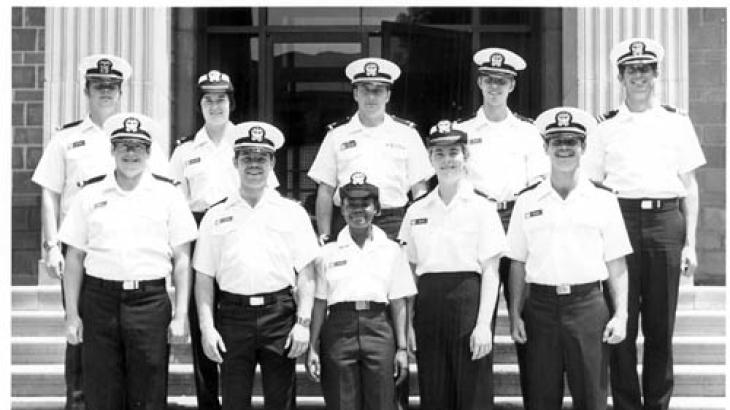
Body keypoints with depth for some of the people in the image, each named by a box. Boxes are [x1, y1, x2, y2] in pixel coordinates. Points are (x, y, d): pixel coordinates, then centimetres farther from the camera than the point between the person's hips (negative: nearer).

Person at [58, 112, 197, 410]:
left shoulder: (168, 195, 6)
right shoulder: (90, 195, 8)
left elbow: (182, 259, 4)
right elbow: (75, 258, 8)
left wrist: (180, 316, -3)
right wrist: (72, 315, 3)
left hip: (150, 301, -1)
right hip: (100, 300, 1)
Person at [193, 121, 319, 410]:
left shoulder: (293, 213, 9)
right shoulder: (216, 216, 10)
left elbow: (306, 274, 5)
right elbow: (204, 278, 8)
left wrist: (304, 322, -5)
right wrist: (206, 328, -1)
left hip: (280, 314, 0)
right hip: (233, 315, 1)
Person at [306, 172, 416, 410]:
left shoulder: (391, 250, 11)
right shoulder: (329, 252, 10)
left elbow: (398, 305, 9)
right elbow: (319, 304, 9)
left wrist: (402, 348, 4)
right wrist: (313, 348, 4)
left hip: (378, 329, 0)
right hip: (338, 329, 0)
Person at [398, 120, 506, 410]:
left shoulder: (481, 208, 0)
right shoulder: (416, 211, 11)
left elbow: (490, 272, -3)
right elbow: (411, 270, 13)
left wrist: (483, 324, -11)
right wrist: (408, 323, 6)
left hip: (467, 301, -3)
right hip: (428, 305, 4)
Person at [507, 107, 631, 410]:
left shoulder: (603, 200, 4)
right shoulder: (527, 202, 7)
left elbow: (616, 265, 5)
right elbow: (518, 264, 9)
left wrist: (620, 314, -2)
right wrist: (515, 314, 4)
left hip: (588, 305, -1)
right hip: (541, 305, 1)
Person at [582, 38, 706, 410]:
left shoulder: (677, 122, 11)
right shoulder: (606, 128, 9)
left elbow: (690, 187, 11)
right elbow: (592, 188, 10)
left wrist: (690, 243, 4)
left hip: (666, 220, 1)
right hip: (621, 218, 0)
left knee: (661, 326, 4)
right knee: (622, 324, 0)